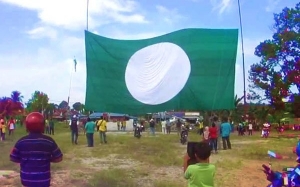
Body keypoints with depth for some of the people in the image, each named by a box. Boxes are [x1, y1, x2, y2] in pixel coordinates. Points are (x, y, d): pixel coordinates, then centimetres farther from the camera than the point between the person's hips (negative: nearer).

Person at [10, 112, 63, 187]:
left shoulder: (21, 142, -7)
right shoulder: (49, 141, -11)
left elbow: (13, 158, 2)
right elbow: (59, 158, -6)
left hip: (27, 179, 2)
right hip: (43, 179, -2)